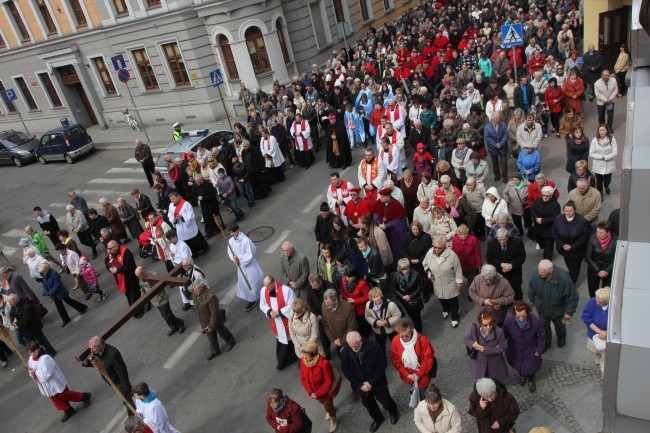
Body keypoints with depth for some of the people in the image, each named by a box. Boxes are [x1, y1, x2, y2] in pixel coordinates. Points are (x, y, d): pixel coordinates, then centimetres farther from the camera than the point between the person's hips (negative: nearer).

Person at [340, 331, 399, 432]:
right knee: (368, 404, 23)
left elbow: (381, 366, -19)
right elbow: (346, 371, -10)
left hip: (377, 383, -3)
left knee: (385, 401, 18)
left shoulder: (374, 347, -28)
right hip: (361, 385, 3)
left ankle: (393, 412, 53)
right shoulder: (345, 352, -20)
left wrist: (371, 382, -20)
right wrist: (359, 385, -15)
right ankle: (377, 419, 54)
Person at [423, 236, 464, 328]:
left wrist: (459, 281, -9)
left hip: (450, 284, -4)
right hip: (438, 284, 4)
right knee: (441, 299, 28)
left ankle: (454, 317, 38)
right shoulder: (429, 254, -18)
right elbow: (425, 264, 2)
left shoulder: (451, 255, -28)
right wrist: (428, 271, -17)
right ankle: (445, 310, 58)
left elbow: (457, 269, -16)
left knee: (453, 301, 14)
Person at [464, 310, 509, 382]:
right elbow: (466, 339, -11)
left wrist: (486, 350, -27)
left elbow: (503, 346, -18)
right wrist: (472, 344, -35)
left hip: (494, 363, 0)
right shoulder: (473, 328, -29)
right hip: (479, 362, 0)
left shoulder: (499, 331, -30)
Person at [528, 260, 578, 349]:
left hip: (558, 310, -1)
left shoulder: (563, 277, -37)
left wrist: (569, 311, -16)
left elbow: (572, 296, -23)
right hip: (542, 309, 1)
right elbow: (531, 290, -6)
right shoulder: (535, 276, -30)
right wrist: (532, 300, 10)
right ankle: (546, 342, 56)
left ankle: (561, 338, 63)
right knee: (544, 328, 26)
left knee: (560, 327, 29)